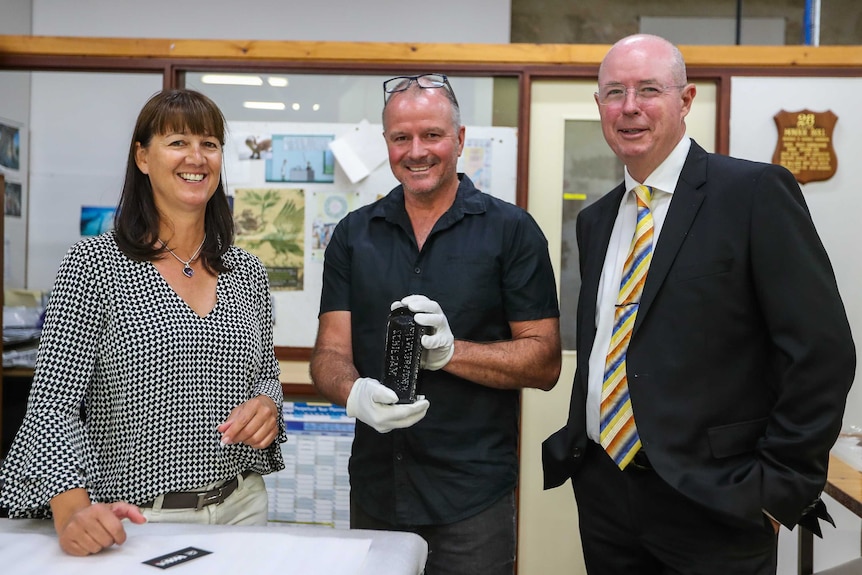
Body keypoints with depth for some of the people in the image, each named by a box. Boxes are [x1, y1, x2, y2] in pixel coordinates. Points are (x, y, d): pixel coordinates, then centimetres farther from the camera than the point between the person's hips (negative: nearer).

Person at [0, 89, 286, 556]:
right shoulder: (94, 264, -9)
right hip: (135, 521, -4)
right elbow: (53, 403, -12)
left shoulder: (247, 273, 4)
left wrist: (267, 405, -8)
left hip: (240, 507, 4)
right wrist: (72, 512, -26)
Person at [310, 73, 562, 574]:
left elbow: (545, 363, -6)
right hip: (375, 491, 3)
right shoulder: (354, 235, 6)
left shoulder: (511, 230, -4)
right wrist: (355, 394, -20)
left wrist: (450, 351, -21)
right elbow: (330, 354, 2)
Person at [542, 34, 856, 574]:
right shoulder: (595, 221, 9)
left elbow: (822, 351, -13)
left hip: (712, 504, -5)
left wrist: (777, 486, -13)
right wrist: (577, 441, 8)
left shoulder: (756, 192, -10)